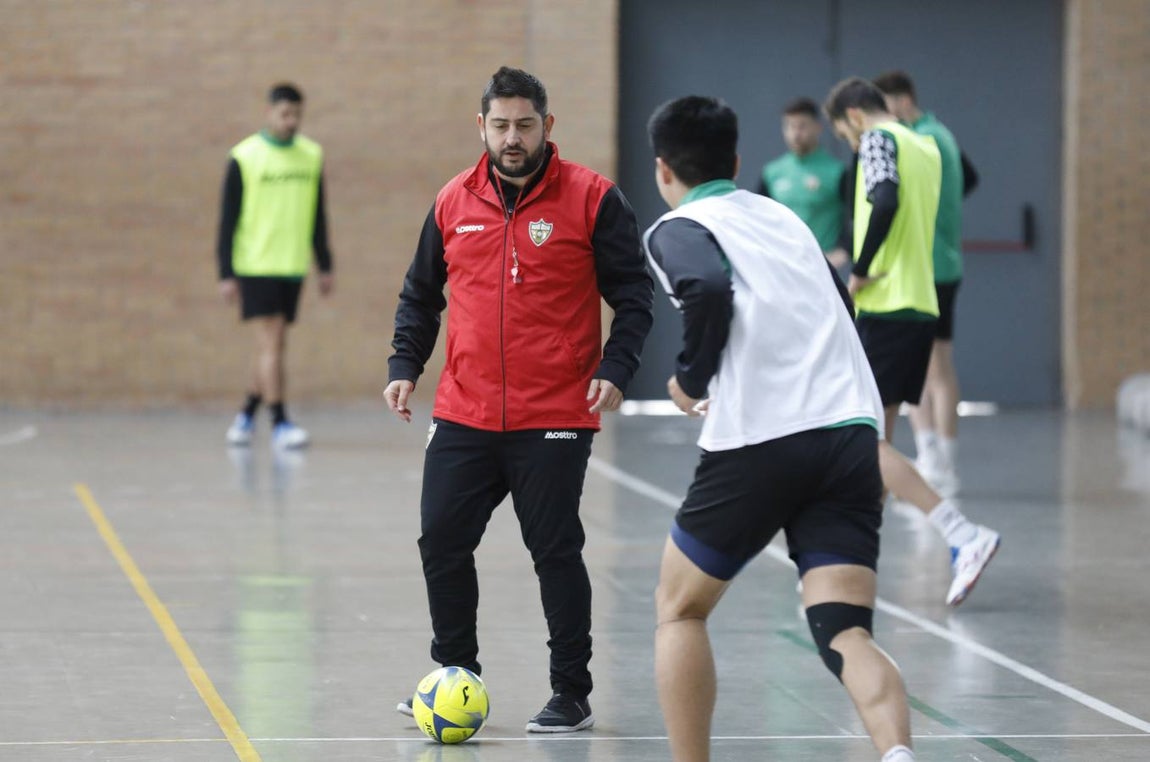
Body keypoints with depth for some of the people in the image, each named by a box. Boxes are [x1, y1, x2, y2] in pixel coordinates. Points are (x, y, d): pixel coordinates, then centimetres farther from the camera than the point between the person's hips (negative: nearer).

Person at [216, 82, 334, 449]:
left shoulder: (312, 155, 8)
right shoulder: (244, 157, -5)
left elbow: (318, 216, 15)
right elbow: (228, 219, -4)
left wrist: (325, 265, 13)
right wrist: (226, 274, -8)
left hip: (293, 267, 5)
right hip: (255, 265, -5)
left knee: (275, 347, 9)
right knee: (270, 343, -10)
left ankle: (246, 415, 23)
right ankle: (280, 424, -10)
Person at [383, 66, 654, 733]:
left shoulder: (592, 198, -5)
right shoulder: (454, 201, 7)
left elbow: (633, 294, -2)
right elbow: (421, 293, 17)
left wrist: (615, 367, -15)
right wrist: (405, 364, 6)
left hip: (555, 420, -4)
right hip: (464, 416, 4)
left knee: (556, 552, -1)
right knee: (442, 543, 4)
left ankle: (573, 695, 11)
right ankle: (455, 676, 22)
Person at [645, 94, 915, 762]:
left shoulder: (678, 229, 4)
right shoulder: (783, 218, 23)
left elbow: (710, 292, -18)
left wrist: (691, 377, -3)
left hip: (758, 443, -5)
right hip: (852, 430, 5)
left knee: (680, 610, 16)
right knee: (844, 631, -4)